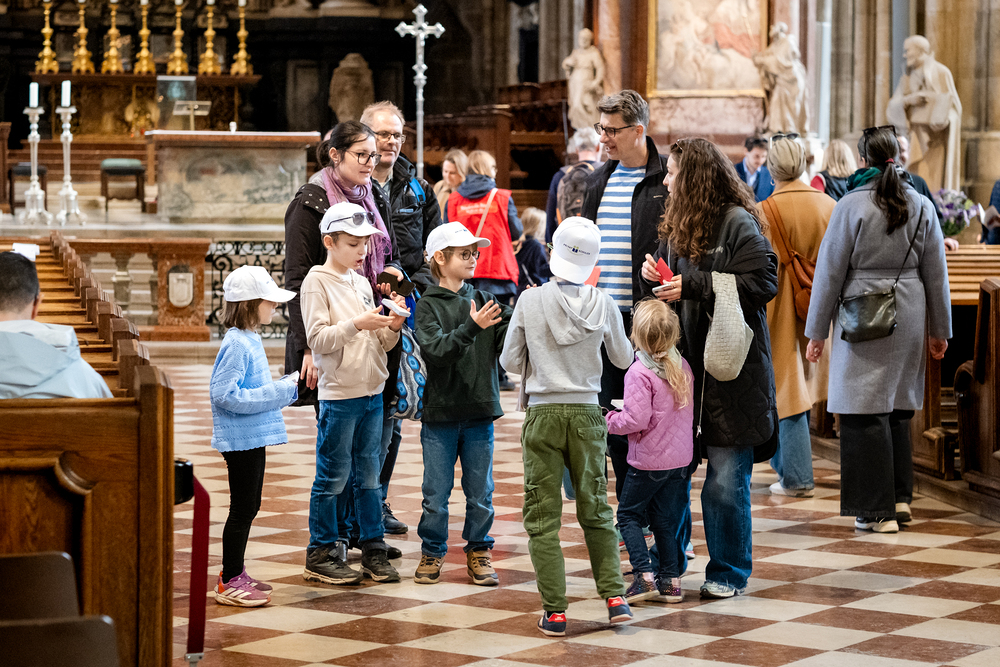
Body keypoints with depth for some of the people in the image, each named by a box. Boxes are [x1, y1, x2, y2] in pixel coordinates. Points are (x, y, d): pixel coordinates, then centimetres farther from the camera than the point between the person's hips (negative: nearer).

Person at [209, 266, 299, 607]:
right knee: (242, 509, -3)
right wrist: (279, 391, -22)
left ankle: (234, 573, 27)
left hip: (253, 439, 10)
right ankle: (229, 582, 4)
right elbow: (225, 394, -25)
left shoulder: (249, 340, 11)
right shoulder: (236, 344, -19)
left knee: (249, 507, 17)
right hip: (241, 439, -10)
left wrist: (285, 385, 6)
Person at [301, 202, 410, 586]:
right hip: (338, 395, -6)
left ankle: (373, 548, 16)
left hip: (372, 392, 6)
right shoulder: (317, 282, -6)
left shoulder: (362, 283, 13)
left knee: (369, 474, 10)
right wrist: (358, 323, -23)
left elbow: (379, 343, 14)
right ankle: (321, 555, 7)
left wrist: (392, 327, -6)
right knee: (333, 477, -1)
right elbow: (318, 339, -14)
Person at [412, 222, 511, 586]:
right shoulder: (428, 305, -3)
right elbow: (436, 350, -18)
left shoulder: (483, 300, 5)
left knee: (481, 492, 7)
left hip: (479, 412, 3)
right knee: (436, 492, 4)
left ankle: (478, 551, 21)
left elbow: (508, 346, -4)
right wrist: (471, 328, -30)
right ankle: (432, 552, 19)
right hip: (440, 413, -2)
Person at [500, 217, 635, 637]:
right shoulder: (603, 304, -4)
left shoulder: (530, 301, -8)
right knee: (596, 511, 15)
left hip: (543, 414, -2)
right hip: (586, 414, 2)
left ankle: (554, 611, 3)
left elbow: (510, 361, -1)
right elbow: (623, 359, 10)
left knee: (542, 516, 4)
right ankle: (615, 595, 7)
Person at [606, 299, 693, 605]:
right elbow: (689, 411, 11)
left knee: (628, 514, 7)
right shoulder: (683, 367, 3)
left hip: (649, 460, -7)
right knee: (666, 519, 14)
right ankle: (671, 579, 14)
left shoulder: (639, 372, -19)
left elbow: (637, 420, -22)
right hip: (680, 458, 7)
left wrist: (610, 421, -6)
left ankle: (644, 575, -4)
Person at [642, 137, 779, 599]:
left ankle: (729, 572, 11)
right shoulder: (676, 225, 15)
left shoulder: (738, 224, -9)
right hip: (684, 363, 7)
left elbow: (763, 283, -19)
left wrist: (692, 286, -18)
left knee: (725, 481, -2)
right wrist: (654, 277, 1)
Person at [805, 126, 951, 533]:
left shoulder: (851, 206, -9)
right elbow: (936, 273, 9)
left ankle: (878, 511, 0)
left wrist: (817, 332, 1)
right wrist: (938, 330, 18)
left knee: (865, 412, 0)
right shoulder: (921, 206, 4)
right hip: (908, 318, 5)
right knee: (897, 408, 17)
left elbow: (830, 272, -6)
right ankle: (901, 497, 19)